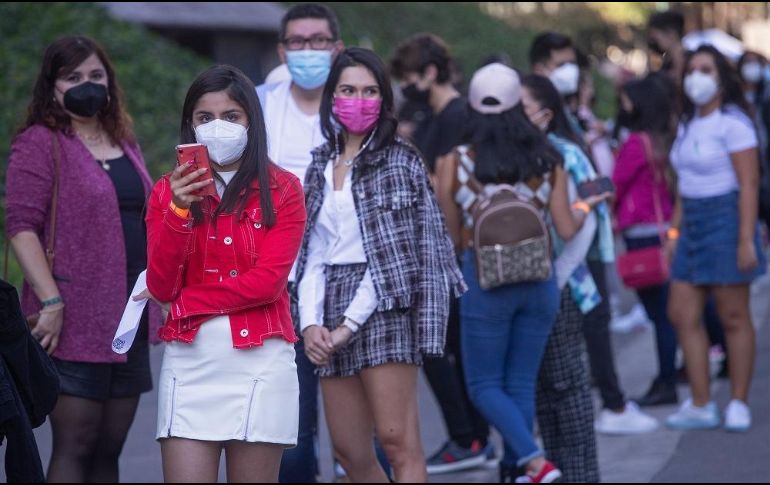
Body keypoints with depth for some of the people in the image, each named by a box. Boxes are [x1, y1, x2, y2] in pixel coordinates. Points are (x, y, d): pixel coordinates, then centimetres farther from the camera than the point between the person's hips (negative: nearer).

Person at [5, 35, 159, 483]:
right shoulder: (40, 143, -4)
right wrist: (50, 301, -20)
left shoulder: (125, 145, 18)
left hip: (129, 321, 7)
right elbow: (22, 226, -12)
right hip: (75, 323, -7)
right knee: (75, 446, -8)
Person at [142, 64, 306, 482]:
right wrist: (178, 210, -14)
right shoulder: (169, 190, 9)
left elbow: (268, 281, -8)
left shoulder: (281, 190, 3)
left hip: (259, 363, -1)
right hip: (189, 361, 1)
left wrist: (184, 301, -5)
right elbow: (160, 287, -2)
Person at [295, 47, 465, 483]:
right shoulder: (321, 166, 16)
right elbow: (313, 254, 11)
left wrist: (350, 325, -12)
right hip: (332, 305, 6)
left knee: (398, 439, -12)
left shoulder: (401, 161, 0)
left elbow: (391, 254, -7)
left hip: (384, 306, -6)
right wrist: (311, 323, -3)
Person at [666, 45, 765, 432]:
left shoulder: (732, 123, -10)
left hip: (725, 219, -8)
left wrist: (746, 240, -20)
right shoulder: (688, 125, 15)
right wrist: (674, 229, 13)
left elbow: (749, 185, -15)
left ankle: (738, 404, 8)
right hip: (692, 224, 8)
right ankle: (701, 405, 9)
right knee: (682, 315, 3)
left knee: (733, 317, -1)